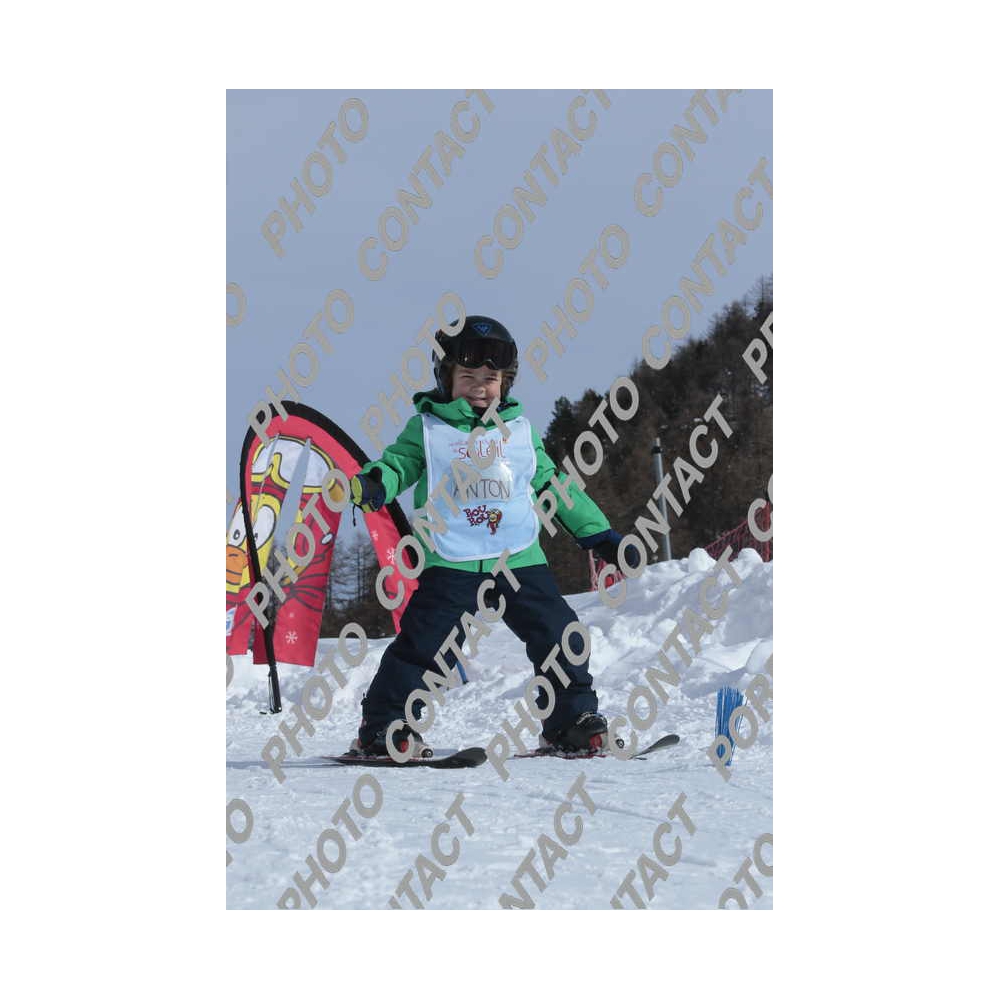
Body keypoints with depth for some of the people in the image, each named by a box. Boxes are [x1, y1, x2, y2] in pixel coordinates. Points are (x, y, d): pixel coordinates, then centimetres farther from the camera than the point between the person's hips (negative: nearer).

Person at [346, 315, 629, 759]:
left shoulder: (519, 431, 15)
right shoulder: (427, 429, 7)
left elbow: (554, 487, 21)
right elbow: (400, 461, -1)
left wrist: (599, 534, 19)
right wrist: (373, 482, -26)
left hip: (520, 559, 3)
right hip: (452, 563, -3)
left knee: (559, 636, -1)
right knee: (425, 643, -12)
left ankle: (572, 722, 15)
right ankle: (383, 727, -2)